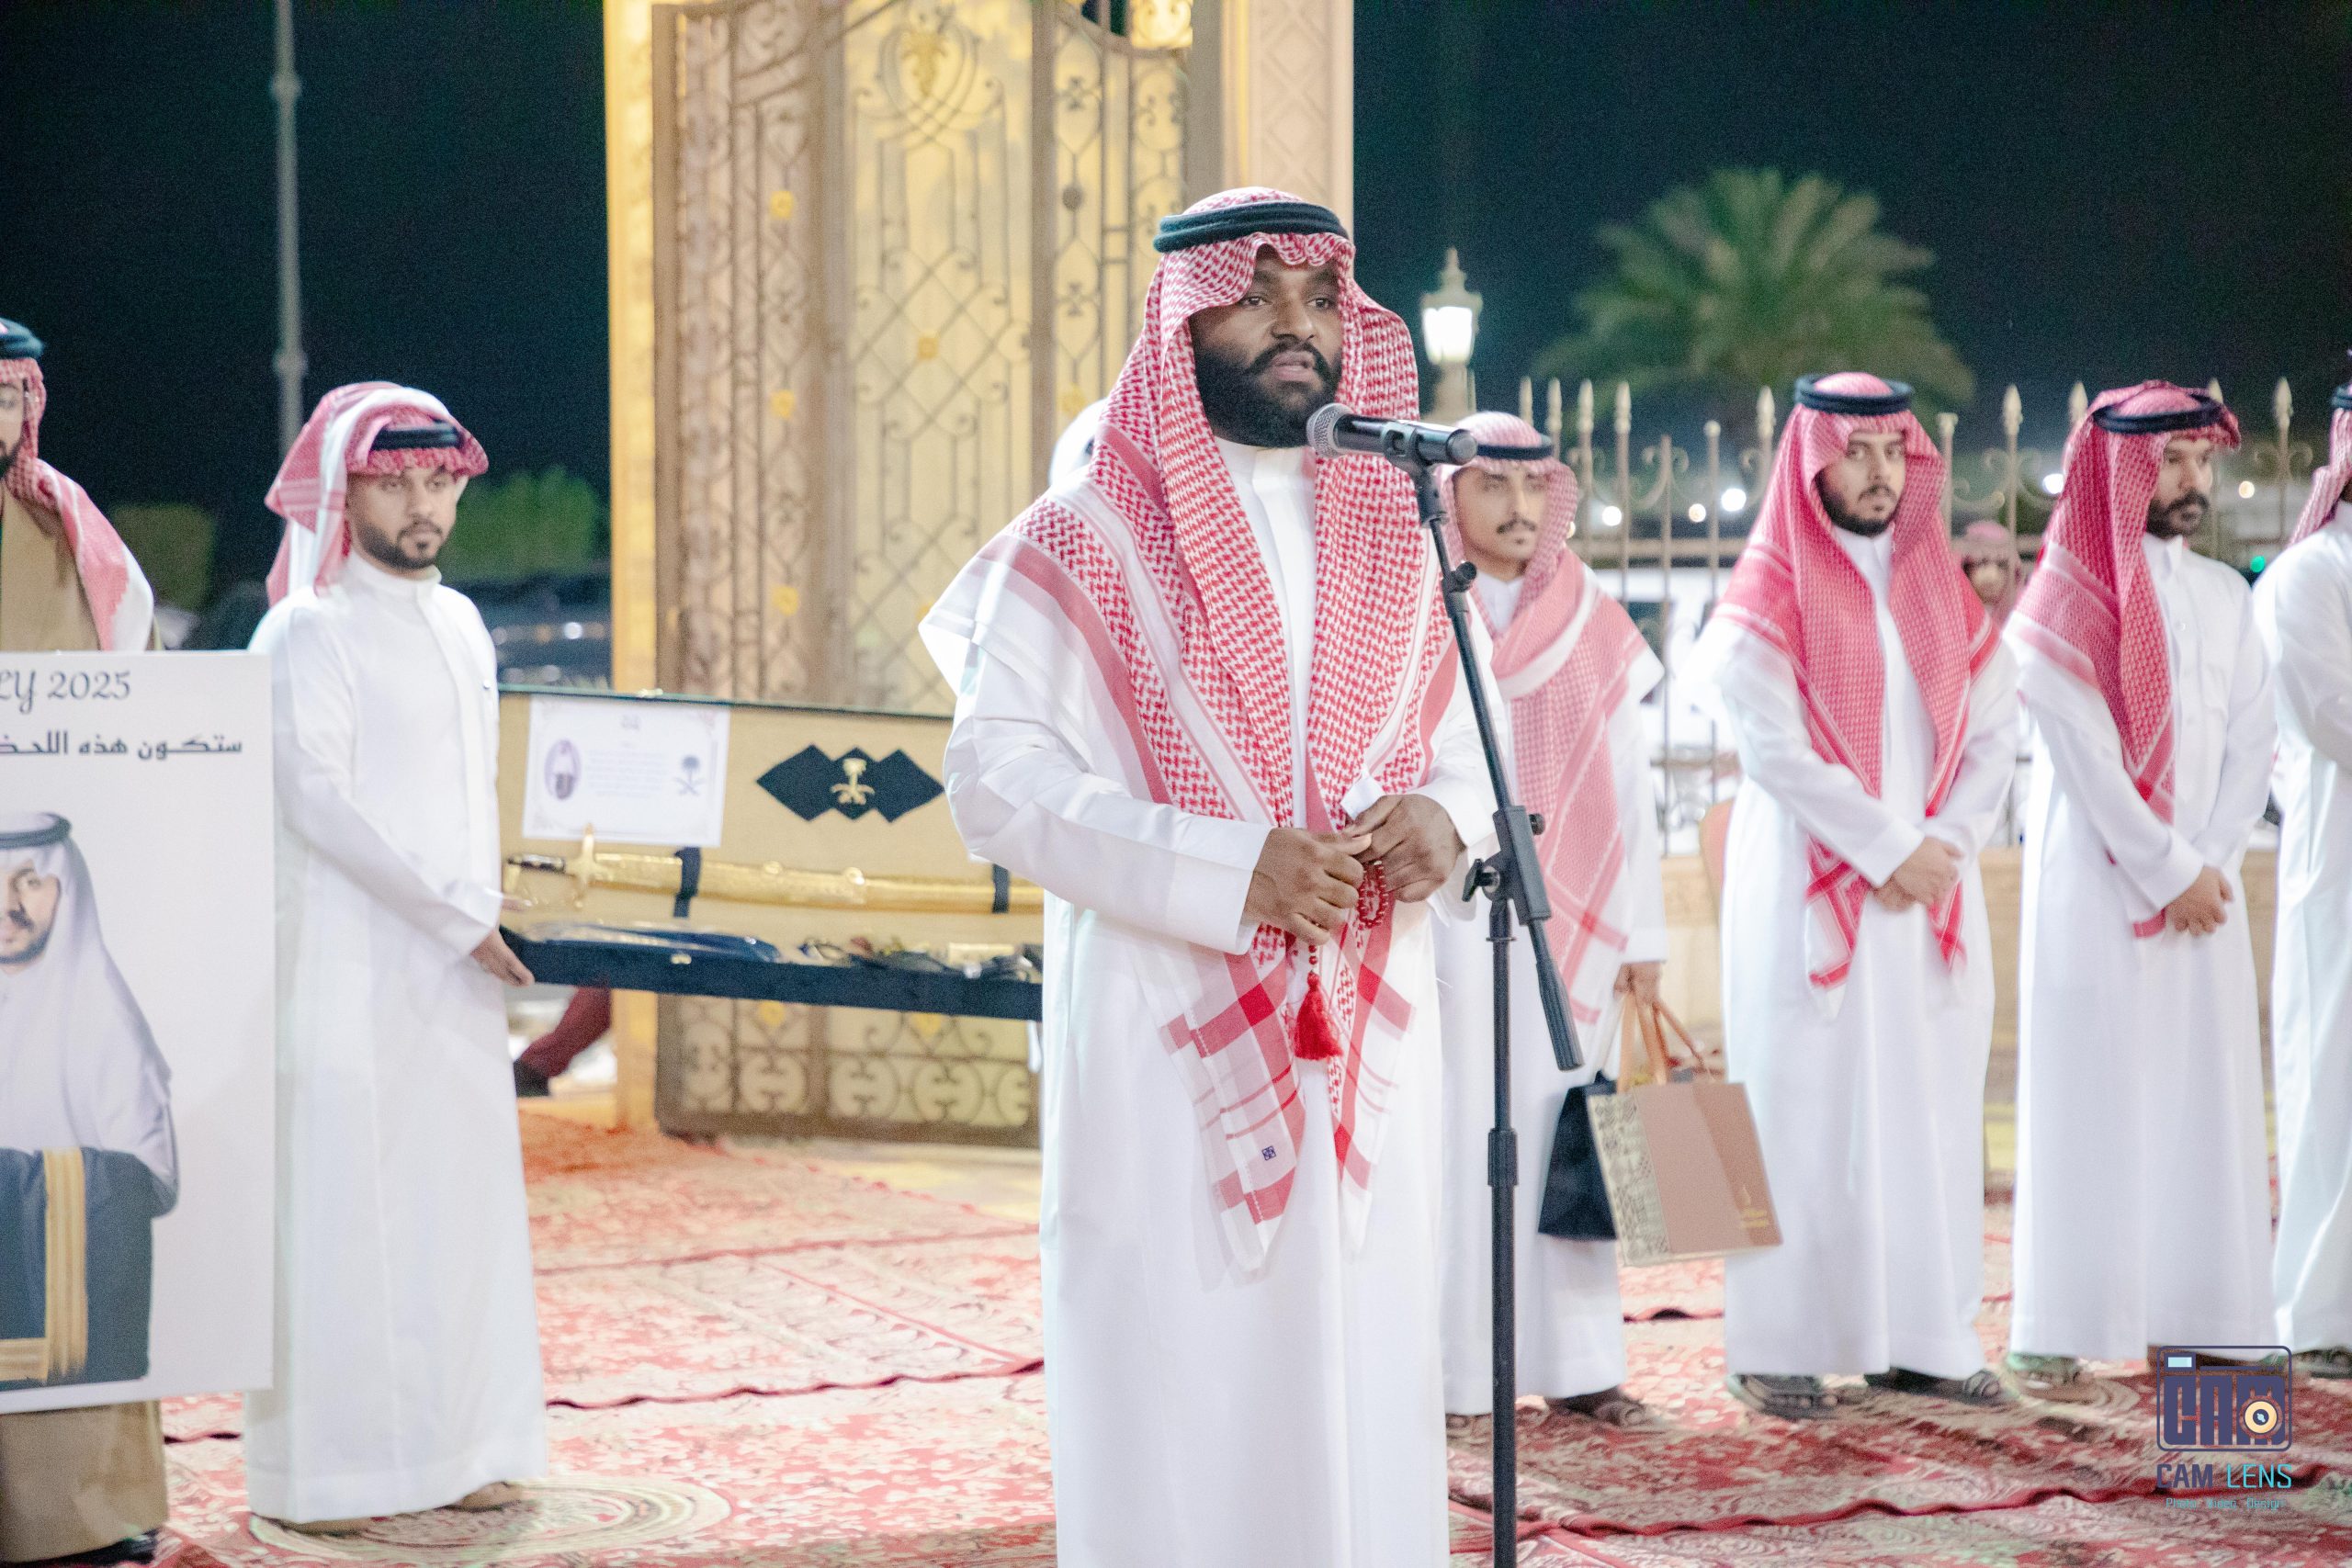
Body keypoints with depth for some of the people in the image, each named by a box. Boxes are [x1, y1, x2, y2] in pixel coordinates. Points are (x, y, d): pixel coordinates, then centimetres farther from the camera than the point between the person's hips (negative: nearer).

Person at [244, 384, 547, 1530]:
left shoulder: (458, 624, 14)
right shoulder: (308, 631, -8)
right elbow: (316, 798, -16)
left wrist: (484, 920, 9)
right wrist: (457, 917, -15)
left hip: (455, 974, 7)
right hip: (347, 970, -7)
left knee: (463, 1199, 8)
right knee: (340, 1207, -5)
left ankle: (453, 1445, 15)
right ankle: (320, 1468, 0)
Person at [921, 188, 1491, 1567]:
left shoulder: (1398, 540, 13)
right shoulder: (1085, 544, -2)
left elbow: (1467, 740, 18)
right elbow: (995, 775, -9)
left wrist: (1443, 817, -7)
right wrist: (1226, 873, -19)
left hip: (1365, 1034, 4)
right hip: (1163, 1036, -4)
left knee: (1362, 1392, 4)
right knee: (1177, 1395, -4)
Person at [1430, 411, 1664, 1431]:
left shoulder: (1597, 630, 12)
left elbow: (1630, 795, 13)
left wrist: (1640, 933, 8)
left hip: (1570, 926, 3)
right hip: (1447, 921, -3)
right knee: (1455, 1139, -5)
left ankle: (1574, 1363, 7)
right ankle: (1448, 1369, 0)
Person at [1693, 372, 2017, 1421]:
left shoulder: (1941, 585, 14)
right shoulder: (1770, 590, -3)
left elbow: (1993, 732, 10)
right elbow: (1773, 747, -12)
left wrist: (1946, 845, -6)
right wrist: (1888, 848, -14)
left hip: (1931, 888, 5)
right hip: (1811, 889, -5)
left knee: (1930, 1110, 4)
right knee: (1808, 1110, -5)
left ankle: (1922, 1337, 9)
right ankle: (1779, 1347, -1)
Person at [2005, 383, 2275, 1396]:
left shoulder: (2226, 599, 12)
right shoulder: (2067, 605, -5)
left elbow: (2251, 744, 7)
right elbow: (2086, 755, -11)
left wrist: (2213, 864, -6)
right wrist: (2171, 871, -13)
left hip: (2204, 891, 5)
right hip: (2096, 887, -5)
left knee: (2205, 1101, 3)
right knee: (2088, 1101, -5)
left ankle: (2187, 1321, 7)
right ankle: (2056, 1333, -2)